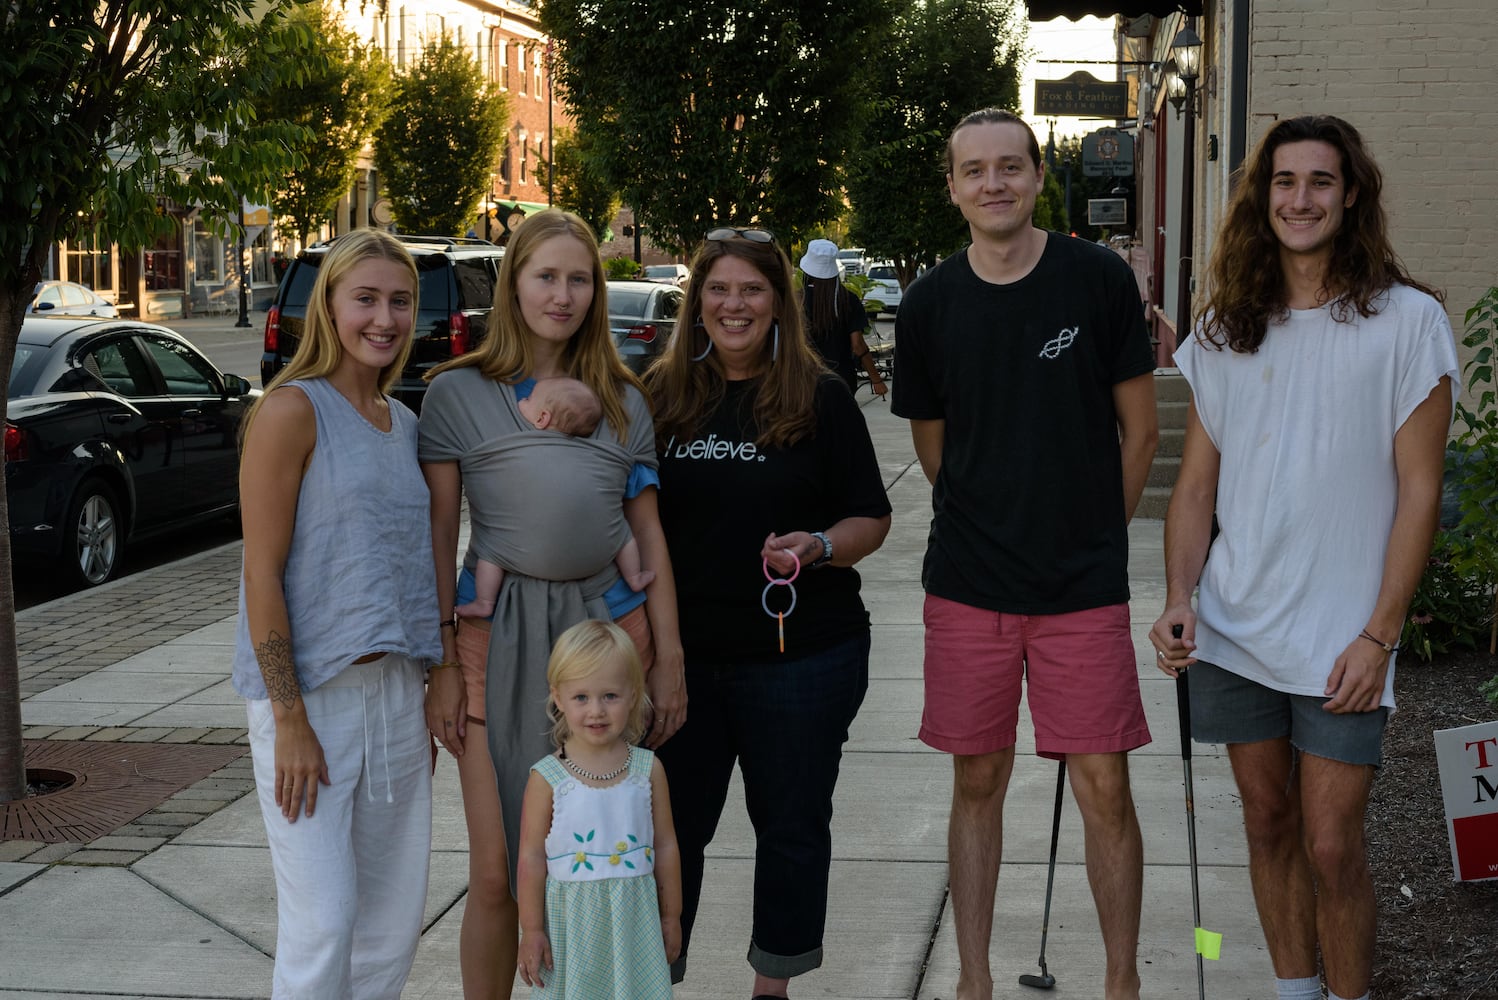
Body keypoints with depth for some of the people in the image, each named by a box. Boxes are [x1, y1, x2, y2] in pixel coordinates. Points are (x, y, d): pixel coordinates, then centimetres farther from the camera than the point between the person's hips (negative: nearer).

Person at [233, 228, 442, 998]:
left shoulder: (404, 423, 12)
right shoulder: (292, 410, -9)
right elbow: (262, 573, -13)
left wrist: (429, 700, 14)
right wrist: (290, 721, -17)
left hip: (396, 692, 7)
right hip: (311, 693, -7)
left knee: (396, 917, 12)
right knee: (324, 921, -5)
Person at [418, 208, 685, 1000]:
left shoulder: (622, 399, 11)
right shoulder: (458, 393, 2)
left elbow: (647, 533, 12)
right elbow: (437, 540, 1)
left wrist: (669, 658, 8)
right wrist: (441, 667, -4)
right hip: (499, 635, -2)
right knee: (497, 874, -2)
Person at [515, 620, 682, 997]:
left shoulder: (648, 769, -1)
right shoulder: (547, 778, -8)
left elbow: (665, 846, 7)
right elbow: (532, 857, -4)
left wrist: (671, 916, 11)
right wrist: (531, 930, -3)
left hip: (635, 918, 2)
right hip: (572, 923, -2)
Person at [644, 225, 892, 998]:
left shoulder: (821, 399, -1)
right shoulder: (661, 396, 5)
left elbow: (872, 519, 1)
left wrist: (818, 547, -18)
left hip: (800, 653, -1)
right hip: (680, 652, 2)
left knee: (792, 825, 10)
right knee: (669, 826, 7)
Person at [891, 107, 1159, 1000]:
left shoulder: (1099, 279, -4)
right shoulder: (930, 305, 1)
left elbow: (1139, 433, 4)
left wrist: (1091, 538, 8)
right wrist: (997, 531, 11)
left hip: (1084, 590, -1)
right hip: (968, 588, 2)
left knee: (1104, 786, 0)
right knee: (978, 783, 9)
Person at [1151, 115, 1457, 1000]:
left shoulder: (1407, 321, -6)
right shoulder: (1226, 329, 7)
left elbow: (1419, 492, -7)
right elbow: (1197, 484, 9)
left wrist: (1378, 635, -11)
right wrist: (1179, 599, -5)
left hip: (1342, 641, -4)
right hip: (1235, 629, 4)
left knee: (1331, 846, -4)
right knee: (1269, 824, 13)